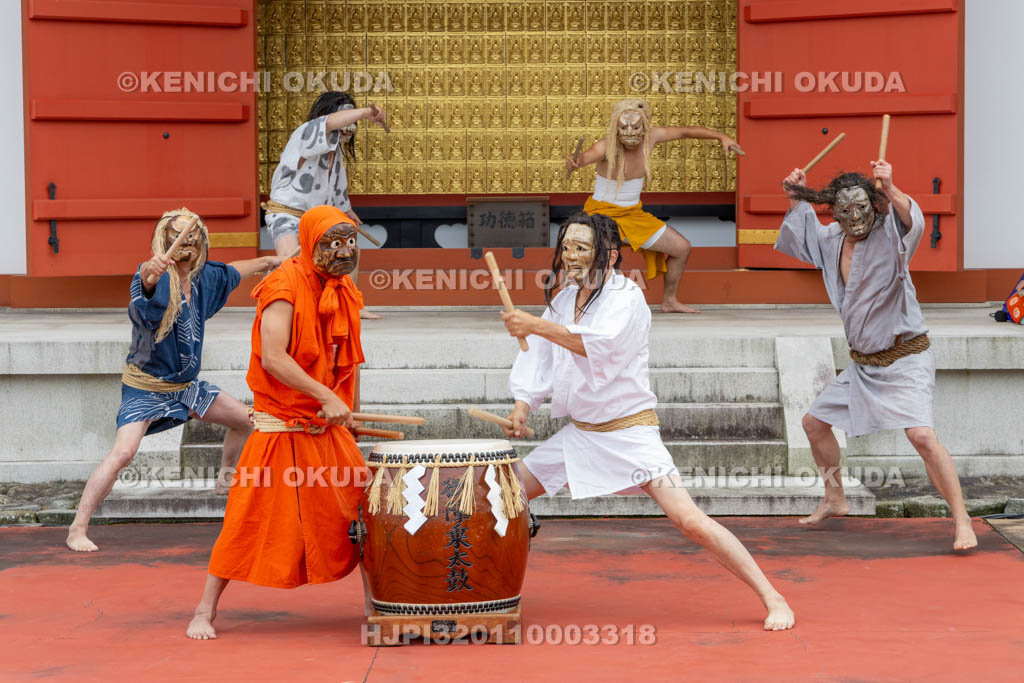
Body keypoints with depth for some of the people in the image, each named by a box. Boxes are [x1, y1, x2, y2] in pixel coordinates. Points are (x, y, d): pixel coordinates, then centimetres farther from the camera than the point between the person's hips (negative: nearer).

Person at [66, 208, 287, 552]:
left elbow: (231, 271, 23)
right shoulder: (158, 279, -22)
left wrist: (266, 261, 39)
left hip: (185, 384, 8)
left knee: (245, 420, 17)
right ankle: (77, 530, -18)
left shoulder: (204, 277, 0)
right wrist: (151, 269, -72)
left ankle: (226, 479, 43)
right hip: (145, 386, -8)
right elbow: (147, 281, -48)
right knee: (122, 452, -24)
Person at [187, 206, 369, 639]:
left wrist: (349, 412, 13)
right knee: (252, 522, -5)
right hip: (280, 425, -7)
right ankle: (205, 611, 5)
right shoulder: (285, 287, -15)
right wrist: (326, 396, -28)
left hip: (328, 428, 7)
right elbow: (272, 358, -25)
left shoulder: (344, 294, 10)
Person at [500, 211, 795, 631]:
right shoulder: (563, 300, 7)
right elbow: (539, 358, 9)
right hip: (579, 433, 7)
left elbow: (601, 346, -34)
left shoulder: (626, 298, -16)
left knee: (688, 520, -19)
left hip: (629, 433, -7)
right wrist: (523, 405, -7)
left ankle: (772, 599, -13)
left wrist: (537, 326, -37)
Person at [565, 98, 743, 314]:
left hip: (634, 215, 6)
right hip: (602, 213, -6)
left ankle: (669, 301, 30)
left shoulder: (651, 136, -10)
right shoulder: (606, 147, -26)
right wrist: (573, 163, -71)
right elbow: (587, 156, -47)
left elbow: (685, 131, 4)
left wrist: (722, 137, 1)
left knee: (682, 248, 10)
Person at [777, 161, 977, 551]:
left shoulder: (888, 236, -17)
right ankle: (835, 501, 38)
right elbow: (802, 232, 25)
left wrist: (890, 190, -60)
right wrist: (797, 198, 7)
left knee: (921, 434, -25)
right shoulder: (832, 241, 3)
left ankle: (962, 522, -18)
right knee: (815, 423, 17)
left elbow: (912, 220, -41)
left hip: (905, 360, -8)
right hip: (863, 364, 8)